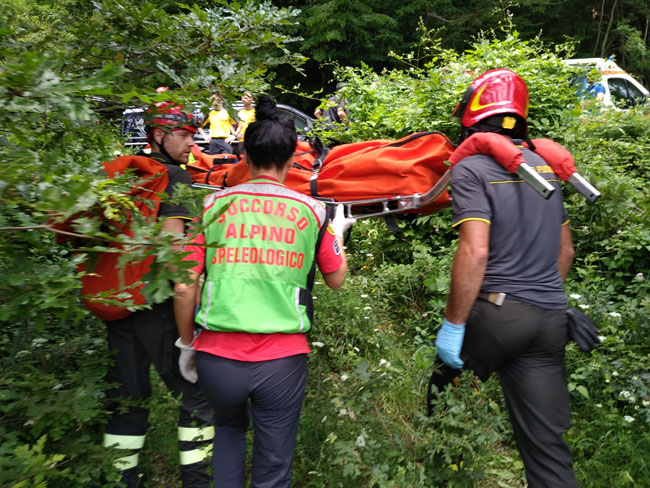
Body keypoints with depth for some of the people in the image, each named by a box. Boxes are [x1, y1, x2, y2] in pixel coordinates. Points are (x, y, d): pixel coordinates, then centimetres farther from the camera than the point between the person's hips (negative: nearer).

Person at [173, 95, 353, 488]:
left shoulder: (214, 204, 1)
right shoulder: (310, 210, 1)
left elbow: (184, 286, 0)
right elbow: (336, 279, 13)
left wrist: (187, 343, 14)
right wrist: (339, 233, 30)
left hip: (217, 356, 1)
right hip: (283, 359, -1)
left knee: (229, 427, 31)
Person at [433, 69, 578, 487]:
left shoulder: (472, 168, -8)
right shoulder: (545, 167, 16)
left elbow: (475, 252, -19)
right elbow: (565, 250, 20)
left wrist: (454, 323, -14)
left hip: (497, 314, -6)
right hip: (550, 320, 6)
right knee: (548, 442, 10)